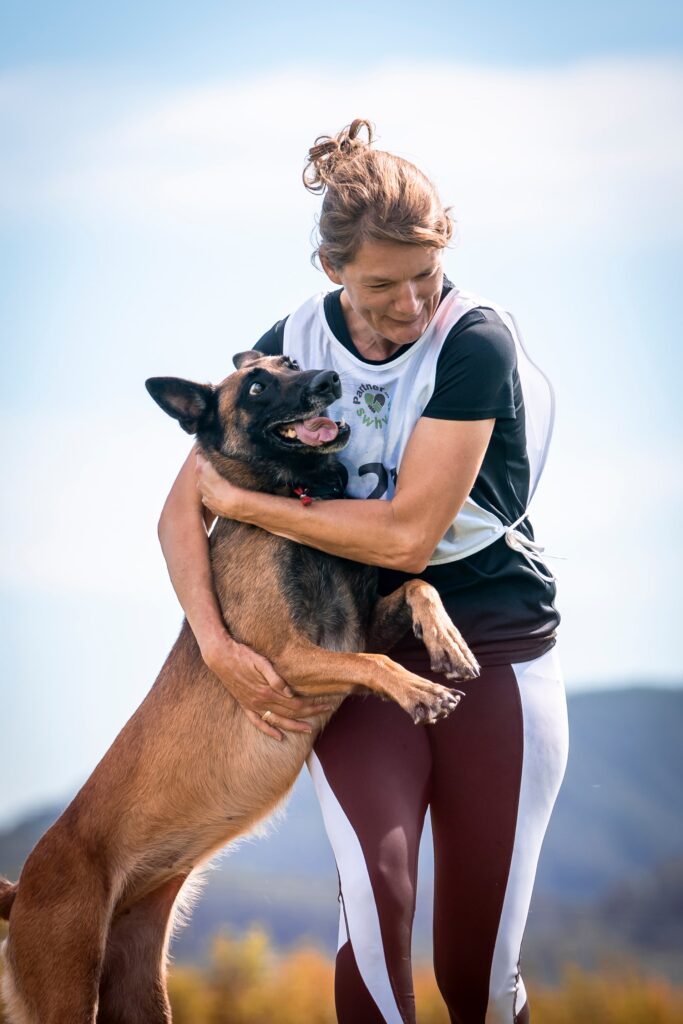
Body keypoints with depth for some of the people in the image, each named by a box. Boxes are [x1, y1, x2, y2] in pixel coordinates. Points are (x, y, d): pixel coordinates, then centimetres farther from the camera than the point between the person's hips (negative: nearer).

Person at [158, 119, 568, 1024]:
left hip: (494, 651, -2)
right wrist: (217, 645, -13)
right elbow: (183, 513, 2)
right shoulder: (293, 345, 0)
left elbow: (407, 535, -19)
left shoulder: (476, 342, -14)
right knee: (375, 894, -23)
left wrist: (243, 499, -11)